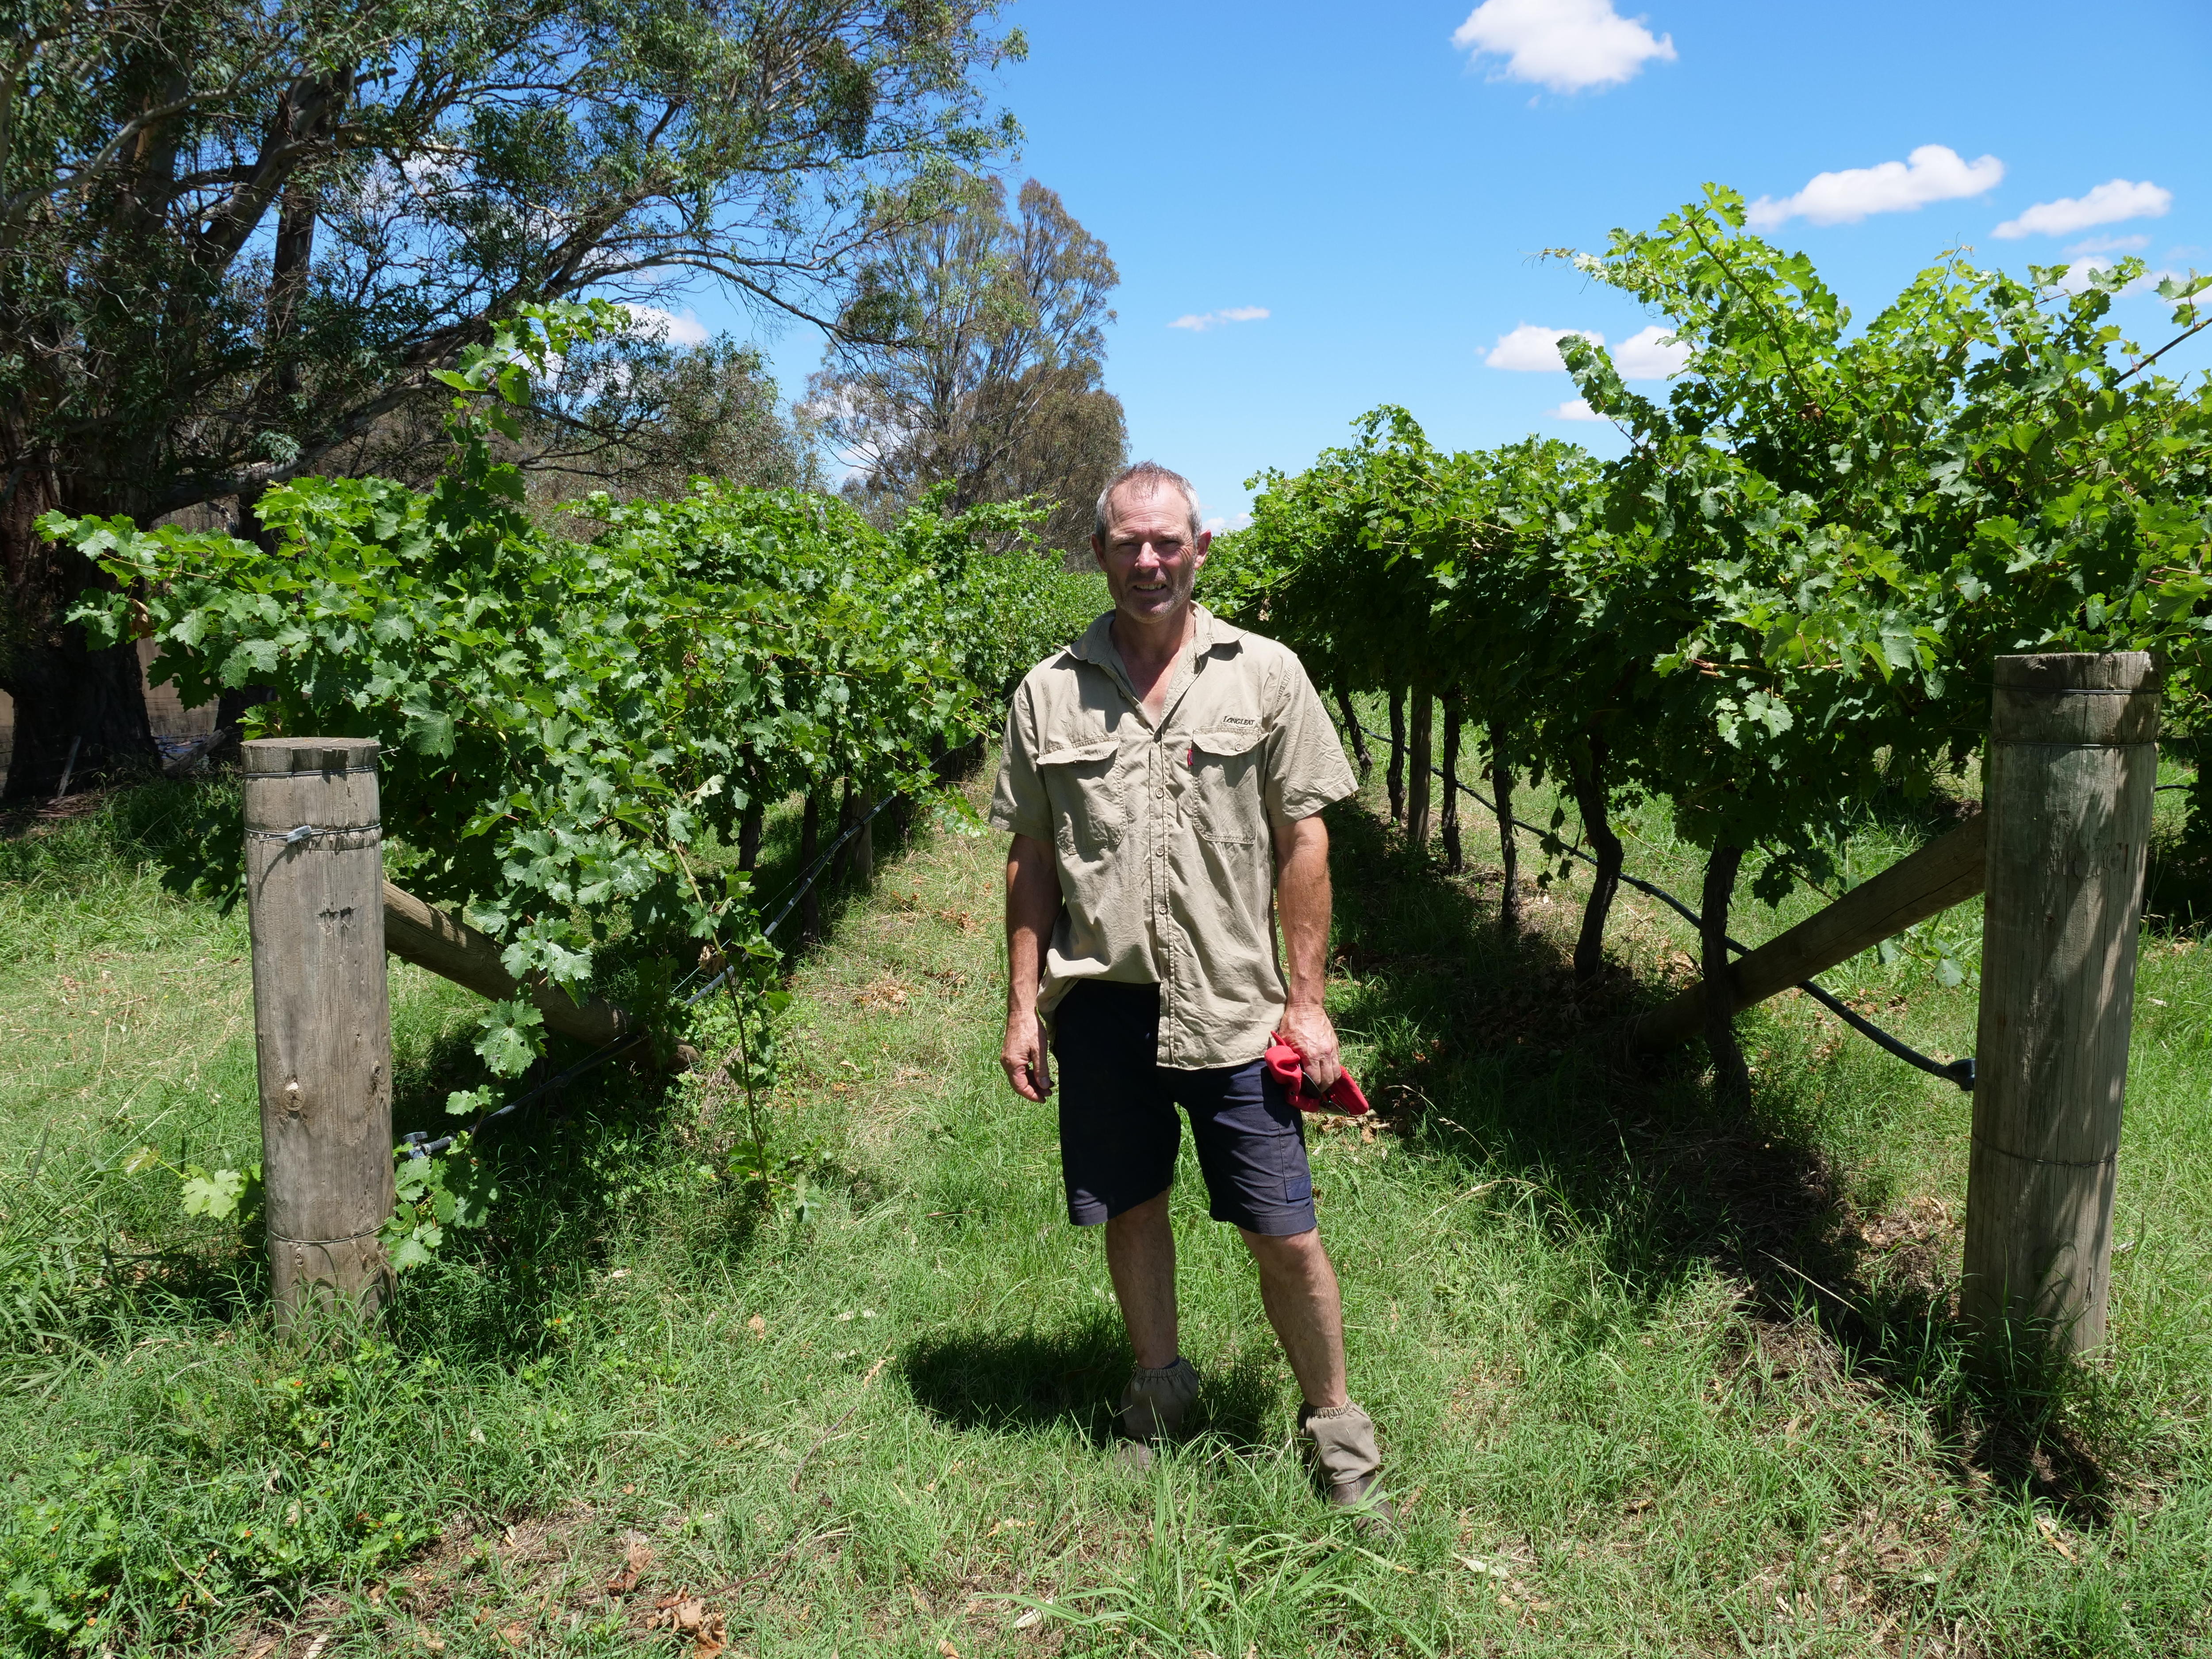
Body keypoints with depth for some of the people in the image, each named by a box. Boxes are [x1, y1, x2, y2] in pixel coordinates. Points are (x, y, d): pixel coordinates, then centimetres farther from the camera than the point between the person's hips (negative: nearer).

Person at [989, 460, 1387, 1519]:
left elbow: (1303, 844, 0)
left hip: (1232, 1008, -2)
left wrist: (1305, 1001, -2)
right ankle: (1158, 1390, 40)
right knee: (1131, 1207, 16)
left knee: (1285, 1235, 2)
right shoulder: (1049, 693, 4)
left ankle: (1335, 1427, 25)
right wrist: (1024, 1005, 5)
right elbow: (1030, 862, 8)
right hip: (1101, 1004, 2)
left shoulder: (1265, 674, 0)